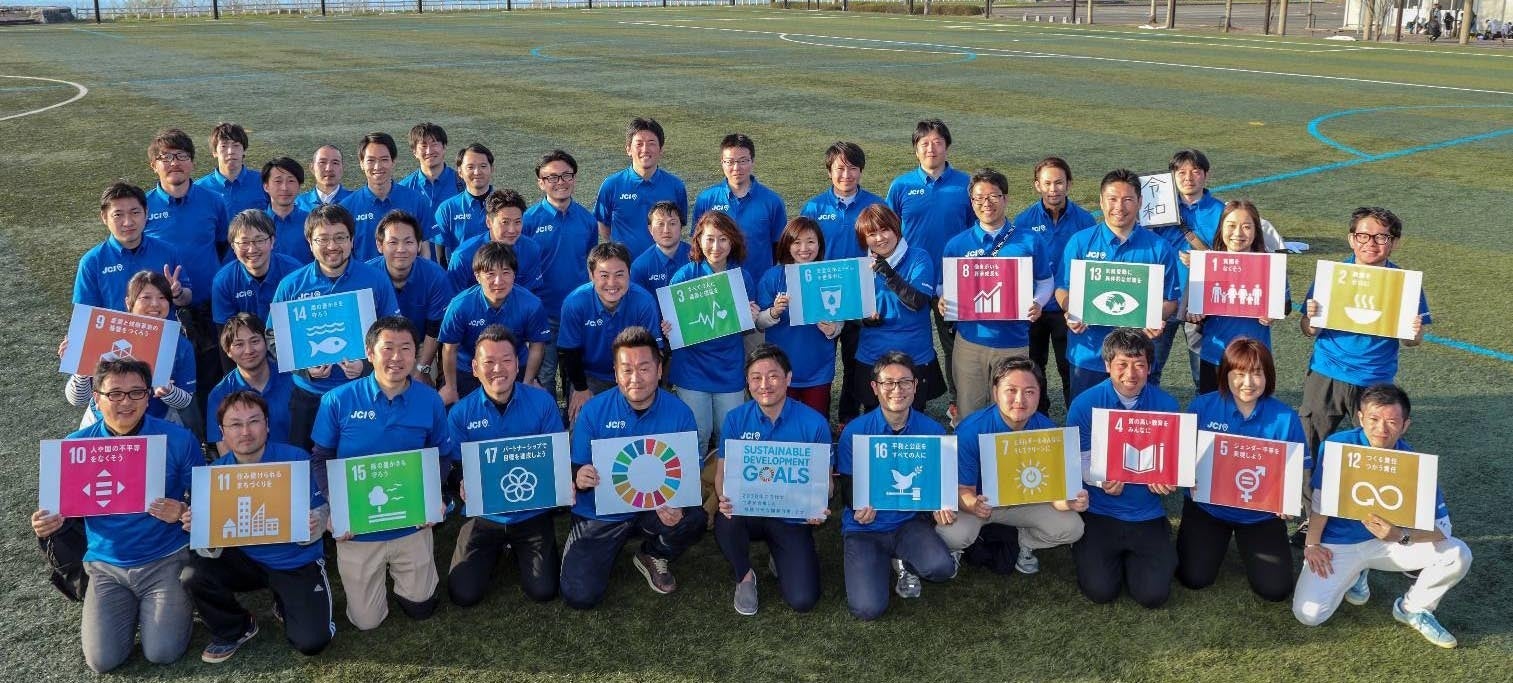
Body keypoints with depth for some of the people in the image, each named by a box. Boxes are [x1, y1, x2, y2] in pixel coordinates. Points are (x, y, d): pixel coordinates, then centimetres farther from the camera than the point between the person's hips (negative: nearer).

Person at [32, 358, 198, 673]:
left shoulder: (178, 440, -9)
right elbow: (63, 509, 6)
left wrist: (183, 512, -25)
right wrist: (49, 523, -18)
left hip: (166, 559, -2)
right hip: (107, 564, 2)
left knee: (162, 653, -14)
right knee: (102, 660, -8)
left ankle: (179, 600, 19)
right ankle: (131, 606, 24)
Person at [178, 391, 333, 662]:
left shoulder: (297, 460, -17)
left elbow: (321, 515, -13)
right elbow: (213, 551, -10)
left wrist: (312, 528, -37)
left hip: (298, 562, -2)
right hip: (246, 559, 3)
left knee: (312, 642, -17)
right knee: (193, 576, -24)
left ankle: (285, 605, 21)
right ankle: (235, 630, 8)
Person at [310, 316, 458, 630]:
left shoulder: (430, 401, -8)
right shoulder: (338, 401, -12)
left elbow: (443, 456, 4)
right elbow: (321, 459, -3)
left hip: (412, 525, 1)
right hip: (357, 527, -1)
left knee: (420, 608, 15)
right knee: (366, 621, 11)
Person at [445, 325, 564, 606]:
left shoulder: (543, 403, -9)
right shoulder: (461, 413, -7)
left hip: (532, 512, 0)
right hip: (484, 515, 1)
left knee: (543, 591, -7)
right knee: (464, 595, -6)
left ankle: (518, 548, 26)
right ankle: (496, 549, 26)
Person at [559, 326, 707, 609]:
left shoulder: (680, 413, -8)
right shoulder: (593, 411, -10)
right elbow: (575, 470, -5)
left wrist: (676, 507, -29)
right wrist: (579, 478, -31)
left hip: (657, 509, 1)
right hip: (601, 513, -1)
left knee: (693, 520, -31)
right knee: (579, 595, -15)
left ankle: (653, 556, 7)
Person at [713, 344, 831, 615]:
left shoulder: (814, 423, -8)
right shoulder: (735, 419, -3)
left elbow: (824, 479, -1)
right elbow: (722, 472, -2)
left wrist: (818, 508, -23)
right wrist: (724, 499, -25)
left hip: (792, 517, -1)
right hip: (745, 510, 1)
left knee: (802, 600, -15)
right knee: (725, 522, -36)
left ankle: (781, 559, 23)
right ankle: (744, 575, -1)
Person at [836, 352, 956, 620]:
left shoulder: (932, 430, -4)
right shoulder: (855, 432, -9)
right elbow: (846, 486, -3)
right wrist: (859, 508, -26)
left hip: (910, 522, 2)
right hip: (865, 528, -1)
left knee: (942, 567, -30)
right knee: (868, 608, -20)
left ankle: (904, 564, 8)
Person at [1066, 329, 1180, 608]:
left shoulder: (1166, 404, -4)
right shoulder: (1085, 404, -9)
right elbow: (1079, 462, -6)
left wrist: (1166, 481, -19)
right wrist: (1102, 481, -27)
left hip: (1147, 514, 2)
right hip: (1100, 512, -1)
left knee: (1154, 595, -9)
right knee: (1101, 591, -13)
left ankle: (1131, 556, 25)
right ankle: (1087, 549, 22)